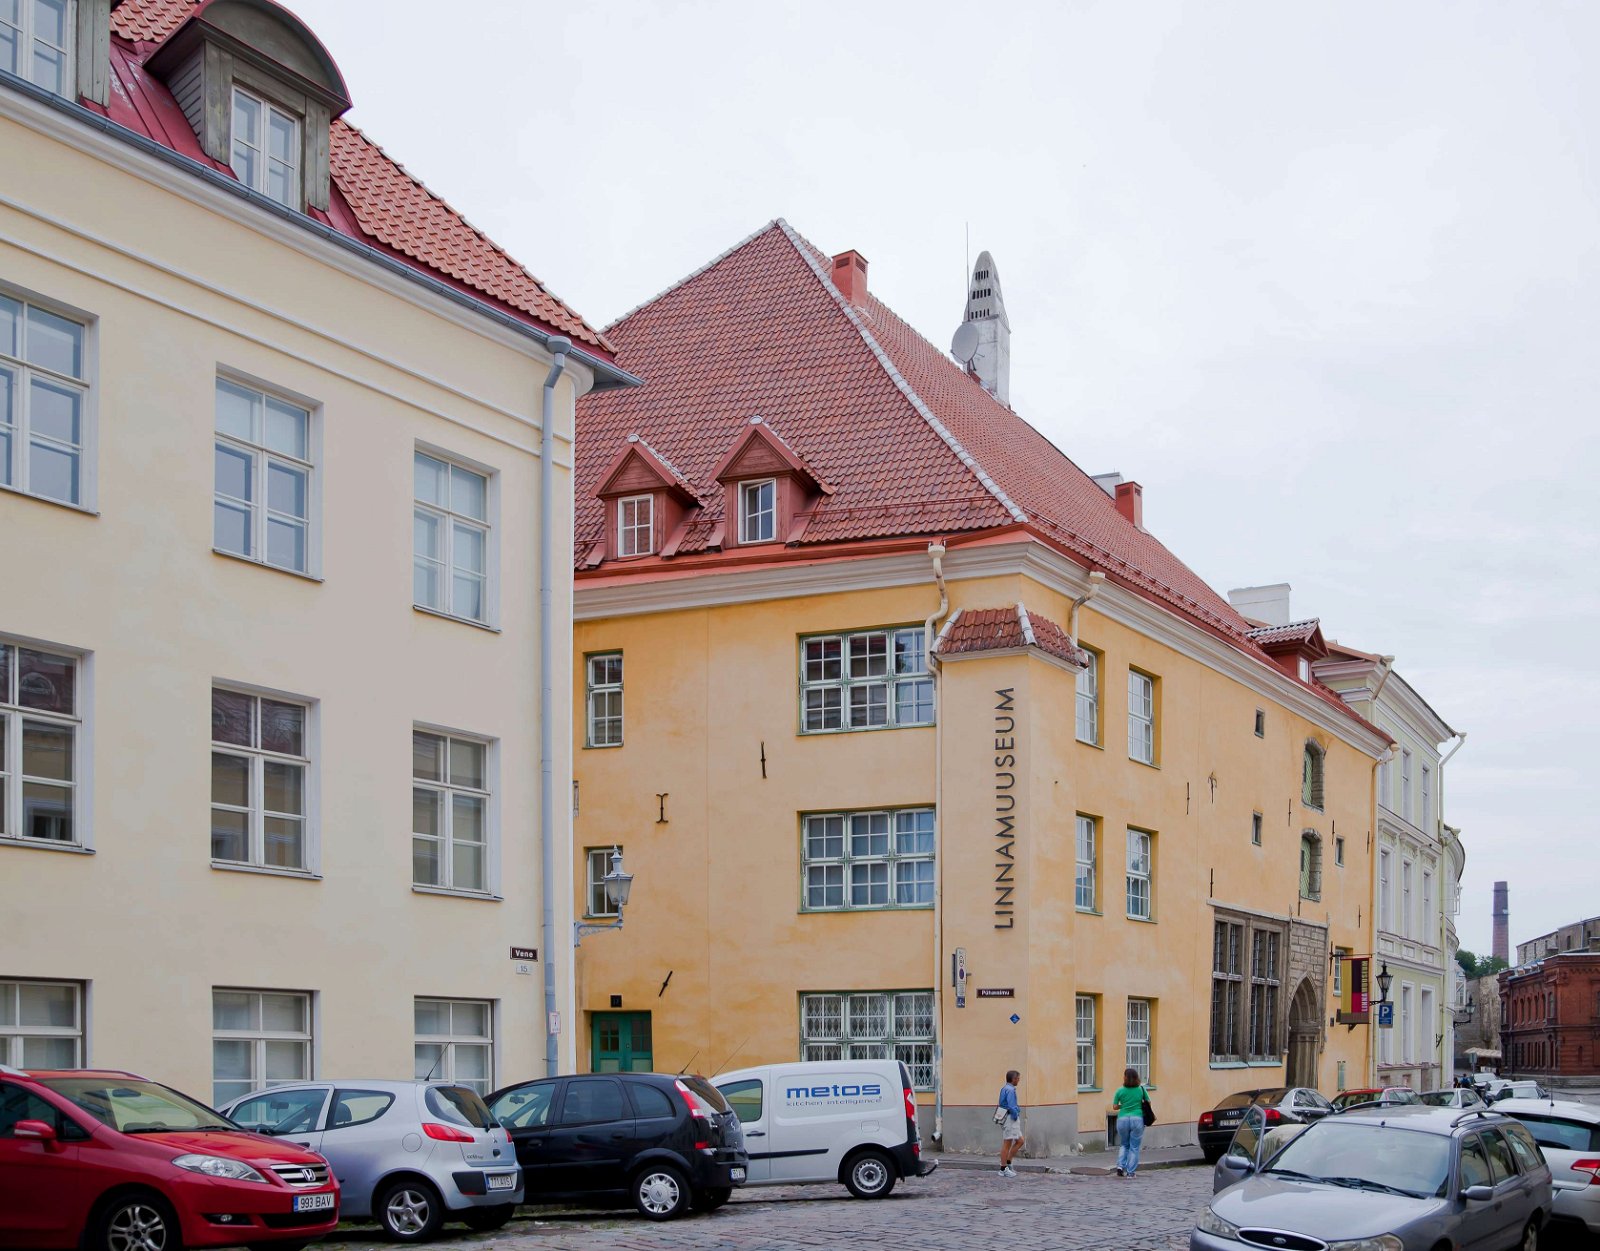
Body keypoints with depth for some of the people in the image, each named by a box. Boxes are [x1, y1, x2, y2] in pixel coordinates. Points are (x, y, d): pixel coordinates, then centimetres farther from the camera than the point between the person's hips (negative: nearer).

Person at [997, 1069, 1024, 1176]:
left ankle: (1007, 1163, 15)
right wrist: (1015, 1116, -10)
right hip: (1010, 1119, -10)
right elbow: (1011, 1106, -23)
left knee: (1020, 1141, 13)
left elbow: (1001, 1104, 21)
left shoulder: (1004, 1089, 15)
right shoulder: (1010, 1090, -16)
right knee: (1007, 1144, -4)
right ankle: (1003, 1169, 1)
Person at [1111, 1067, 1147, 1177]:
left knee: (1124, 1145, 20)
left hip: (1123, 1119, 1)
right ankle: (1131, 1172, 5)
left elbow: (1114, 1107, 1)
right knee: (1134, 1147, 7)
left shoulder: (1120, 1091, -2)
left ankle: (1120, 1165, 2)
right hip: (1137, 1119, -1)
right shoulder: (1141, 1089, 0)